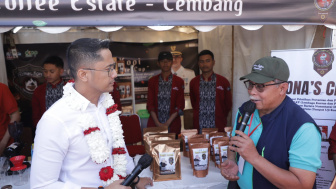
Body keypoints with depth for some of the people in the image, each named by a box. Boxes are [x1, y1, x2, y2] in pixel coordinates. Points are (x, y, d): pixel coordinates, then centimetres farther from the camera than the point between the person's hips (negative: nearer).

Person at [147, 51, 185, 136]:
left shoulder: (179, 81, 2)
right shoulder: (152, 81, 6)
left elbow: (180, 105, -1)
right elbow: (150, 104, 3)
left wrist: (167, 123, -10)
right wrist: (157, 123, -9)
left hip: (172, 124, 0)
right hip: (154, 124, 1)